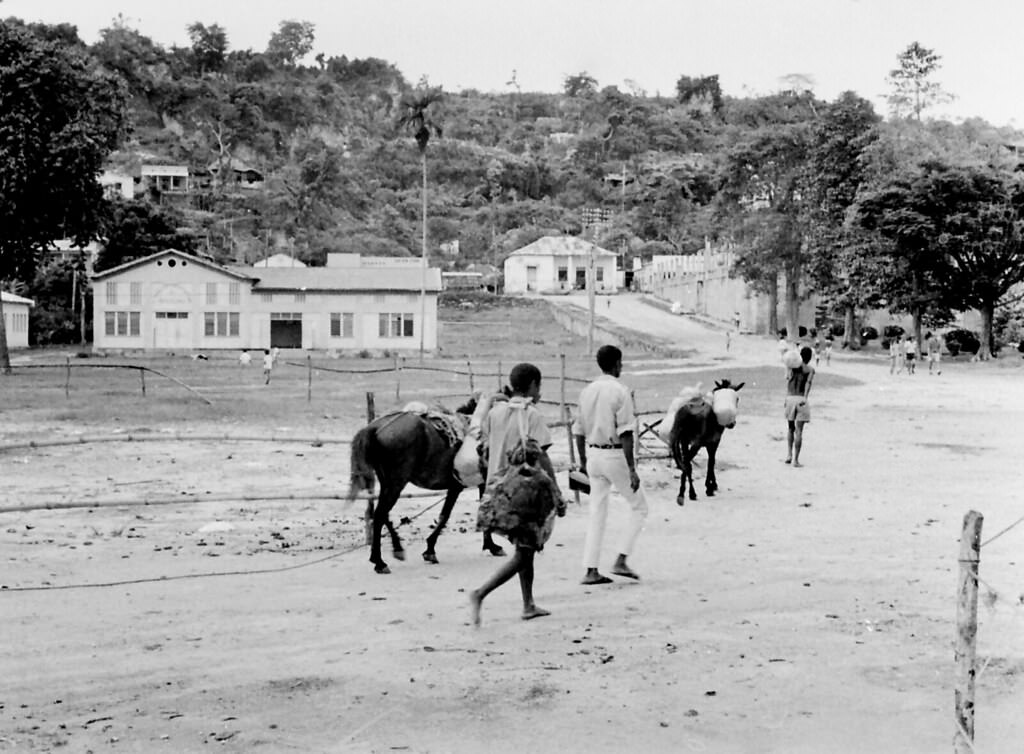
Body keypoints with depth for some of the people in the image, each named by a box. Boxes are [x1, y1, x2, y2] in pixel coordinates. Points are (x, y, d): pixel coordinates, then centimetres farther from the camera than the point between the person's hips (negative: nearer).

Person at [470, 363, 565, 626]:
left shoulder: (495, 412, 6)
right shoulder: (532, 415, -11)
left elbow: (485, 451, 10)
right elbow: (541, 458, -16)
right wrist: (557, 494, -14)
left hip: (497, 488, 7)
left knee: (525, 548, 20)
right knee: (523, 554, -1)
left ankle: (528, 605, 24)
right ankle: (480, 594, -16)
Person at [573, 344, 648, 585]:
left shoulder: (587, 391, 7)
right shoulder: (620, 392, -13)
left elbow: (579, 430, 12)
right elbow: (625, 434, -18)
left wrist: (583, 461, 23)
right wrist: (632, 470, -18)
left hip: (594, 455, 6)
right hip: (616, 455, -6)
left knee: (597, 513, 10)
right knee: (639, 508, 10)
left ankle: (591, 571, 6)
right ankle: (621, 561, 1)